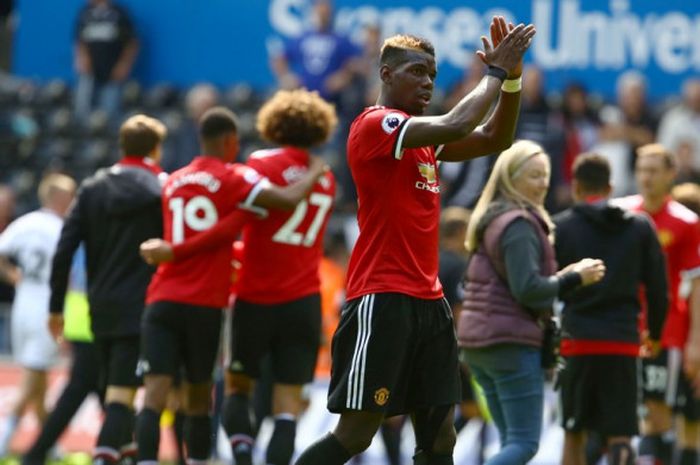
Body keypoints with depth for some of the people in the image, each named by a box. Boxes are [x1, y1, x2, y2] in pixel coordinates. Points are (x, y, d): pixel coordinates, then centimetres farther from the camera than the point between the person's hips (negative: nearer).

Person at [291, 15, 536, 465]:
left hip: (428, 301, 9)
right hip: (382, 299, -9)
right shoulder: (374, 124, -10)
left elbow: (495, 138, 18)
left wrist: (512, 77, 4)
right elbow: (455, 126, -24)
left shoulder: (422, 135, 16)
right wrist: (496, 72, -11)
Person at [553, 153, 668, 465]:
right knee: (619, 436, 0)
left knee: (574, 434, 11)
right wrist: (655, 333, 24)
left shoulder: (559, 227, 0)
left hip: (578, 342, -1)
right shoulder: (640, 227, 7)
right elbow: (658, 288, 9)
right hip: (624, 342, 1)